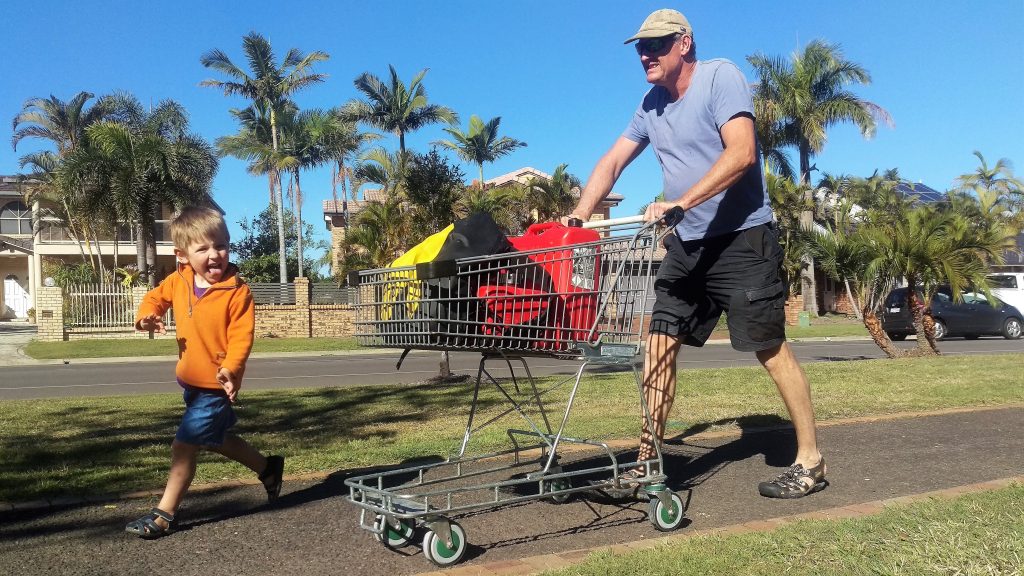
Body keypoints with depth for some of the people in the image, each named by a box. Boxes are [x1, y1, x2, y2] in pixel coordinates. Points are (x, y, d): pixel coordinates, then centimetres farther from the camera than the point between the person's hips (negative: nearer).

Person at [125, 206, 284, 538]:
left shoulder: (237, 292, -21)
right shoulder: (178, 282, -2)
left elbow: (241, 336, -23)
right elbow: (156, 296, 16)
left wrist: (231, 368, -38)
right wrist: (147, 315, -5)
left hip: (217, 385, -8)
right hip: (190, 380, 8)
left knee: (184, 445, -6)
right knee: (215, 440, 24)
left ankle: (164, 514, 10)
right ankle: (268, 468, 44)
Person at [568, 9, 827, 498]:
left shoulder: (721, 77, -10)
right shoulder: (651, 103, 11)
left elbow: (741, 153, -23)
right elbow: (611, 163, 10)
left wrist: (680, 202, -31)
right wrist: (577, 217, -4)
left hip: (742, 237, -7)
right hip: (687, 242, 7)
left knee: (770, 347, -3)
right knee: (660, 342, 2)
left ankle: (810, 461, 11)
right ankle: (649, 459, 9)